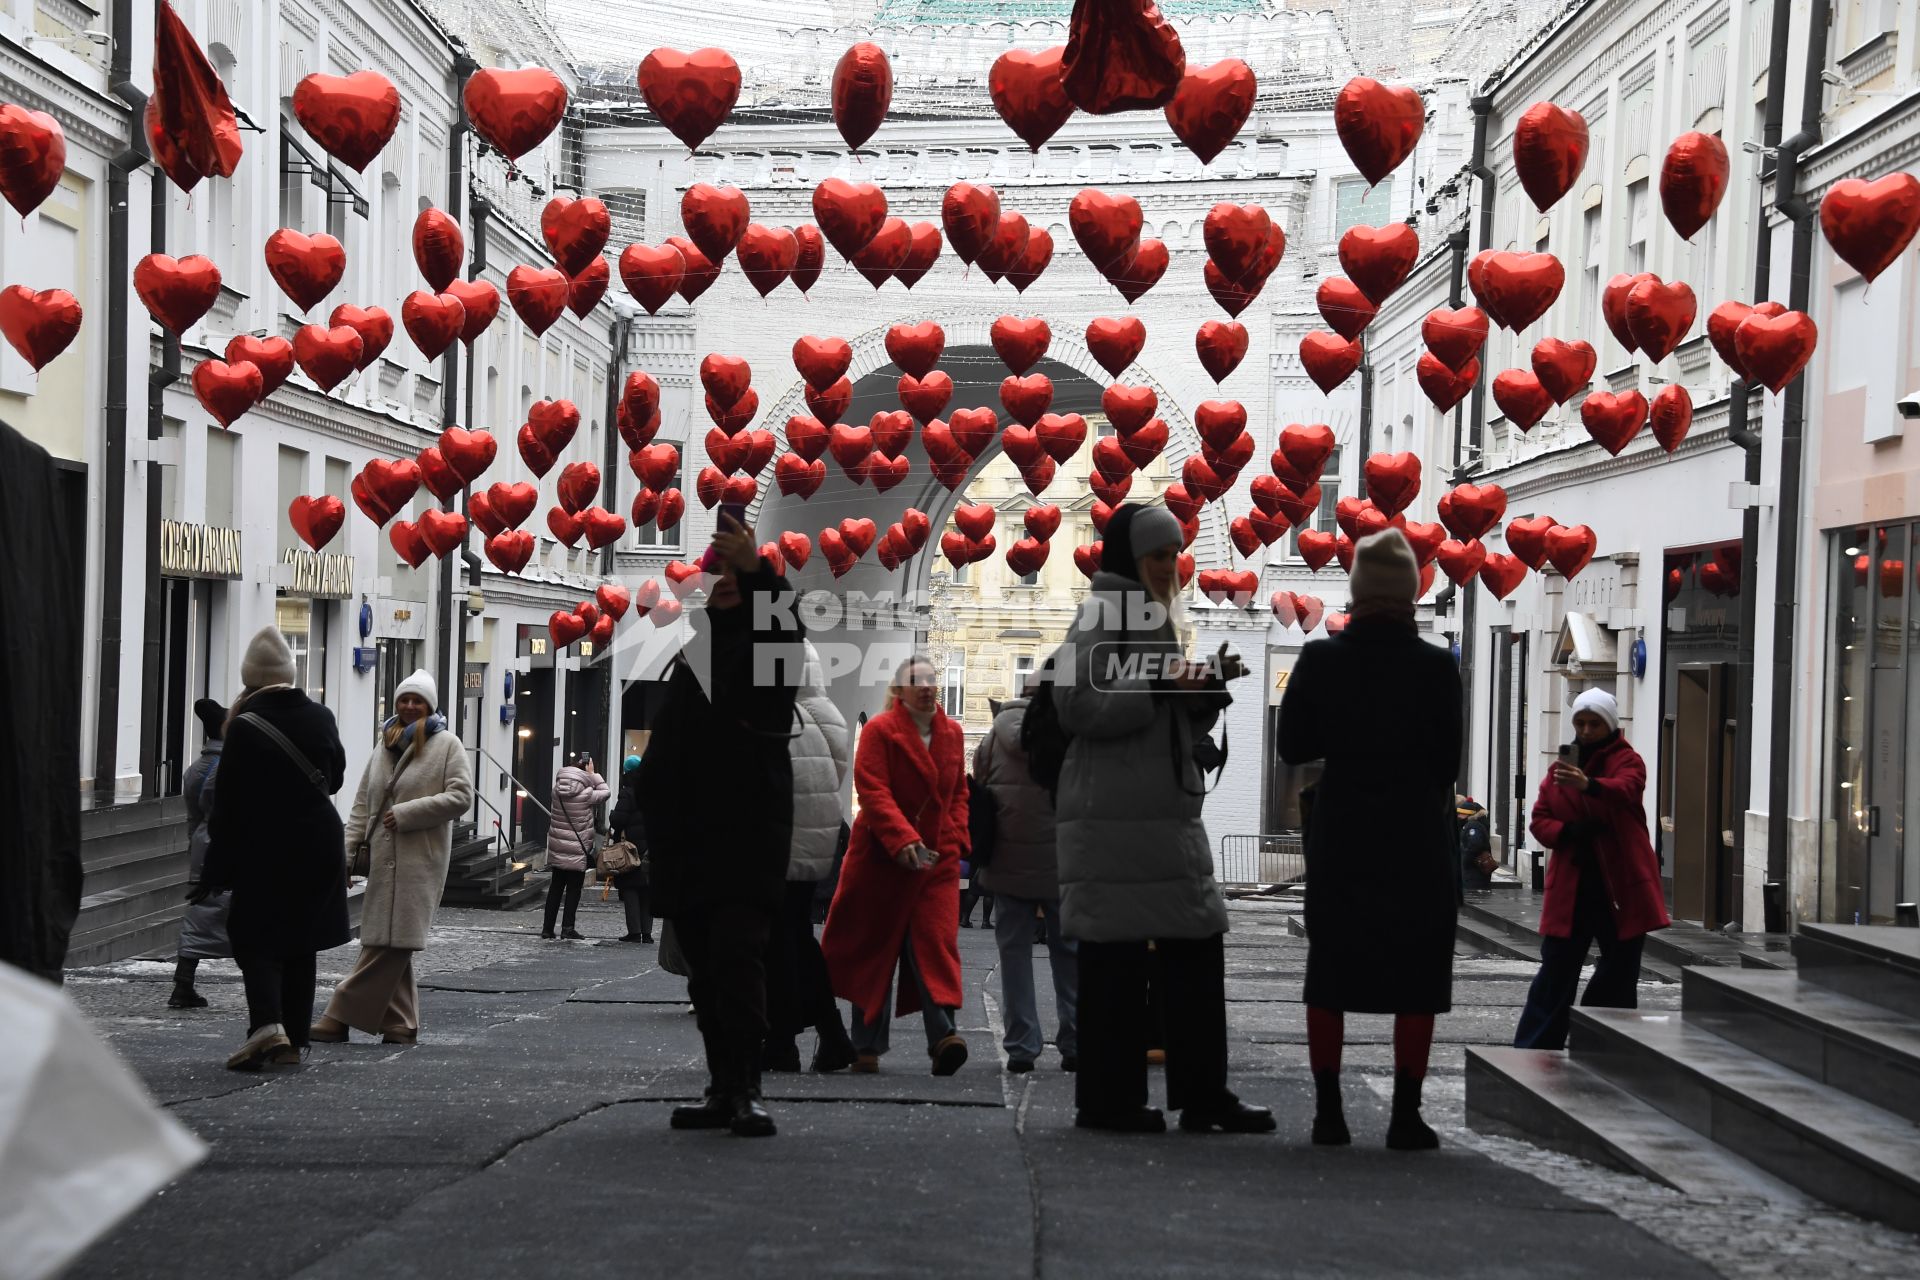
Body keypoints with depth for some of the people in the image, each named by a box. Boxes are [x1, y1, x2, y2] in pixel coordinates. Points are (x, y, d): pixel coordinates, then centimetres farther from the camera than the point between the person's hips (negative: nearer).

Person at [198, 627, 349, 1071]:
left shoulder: (245, 726, -14)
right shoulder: (320, 717, 0)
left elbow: (228, 804, -12)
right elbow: (335, 779, 14)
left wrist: (217, 867, -5)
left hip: (265, 852, -4)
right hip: (319, 848, 4)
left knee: (252, 935, 6)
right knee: (299, 943, 12)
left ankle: (267, 1023, -15)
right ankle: (293, 1040, 15)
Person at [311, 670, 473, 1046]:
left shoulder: (447, 744, 0)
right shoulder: (386, 744, 17)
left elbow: (461, 796, -9)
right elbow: (362, 803, 17)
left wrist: (406, 813, -13)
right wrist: (348, 849, 7)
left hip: (419, 859, -6)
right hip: (383, 858, 6)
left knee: (390, 943, -9)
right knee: (390, 944, 6)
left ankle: (340, 1018, -9)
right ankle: (400, 1025, 11)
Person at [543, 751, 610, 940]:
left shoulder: (557, 790, -3)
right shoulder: (585, 793, -16)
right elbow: (606, 792, -2)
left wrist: (589, 777, 6)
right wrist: (592, 774, -2)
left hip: (557, 846, 5)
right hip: (577, 849, -5)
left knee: (555, 886, 13)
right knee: (574, 888, 5)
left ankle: (548, 928, 13)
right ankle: (567, 926, 1)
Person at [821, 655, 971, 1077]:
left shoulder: (952, 733, 10)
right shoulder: (879, 730, -7)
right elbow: (872, 790, -16)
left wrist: (956, 837, 4)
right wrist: (902, 839, -27)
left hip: (937, 858, 3)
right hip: (881, 857, -3)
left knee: (937, 941, -11)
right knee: (872, 948, 5)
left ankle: (942, 1033, -21)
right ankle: (867, 1046, 14)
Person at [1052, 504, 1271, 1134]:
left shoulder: (1151, 616, 22)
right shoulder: (1105, 614, -7)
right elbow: (1077, 705, -17)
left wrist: (1205, 690, 5)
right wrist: (1159, 687, -20)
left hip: (1164, 810, 10)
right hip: (1116, 815, -9)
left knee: (1196, 947, 7)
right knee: (1116, 956, -4)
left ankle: (1201, 1093, 12)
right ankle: (1108, 1098, 3)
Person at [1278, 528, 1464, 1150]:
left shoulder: (1320, 660, -4)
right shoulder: (1436, 666, -7)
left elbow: (1292, 746, 3)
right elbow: (1448, 760, -1)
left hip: (1339, 835, 2)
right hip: (1417, 838, -2)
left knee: (1329, 978, 11)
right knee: (1415, 982, 6)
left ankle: (1328, 1112, 12)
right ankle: (1405, 1116, 4)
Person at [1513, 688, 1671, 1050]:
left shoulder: (1627, 760, -1)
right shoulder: (1562, 765, 11)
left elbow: (1626, 789, -26)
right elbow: (1539, 819, 9)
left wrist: (1589, 785, -47)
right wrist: (1566, 832, -13)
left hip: (1620, 885, -2)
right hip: (1570, 885, 2)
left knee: (1619, 973, 5)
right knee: (1556, 971, 1)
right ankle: (1530, 1052, 3)